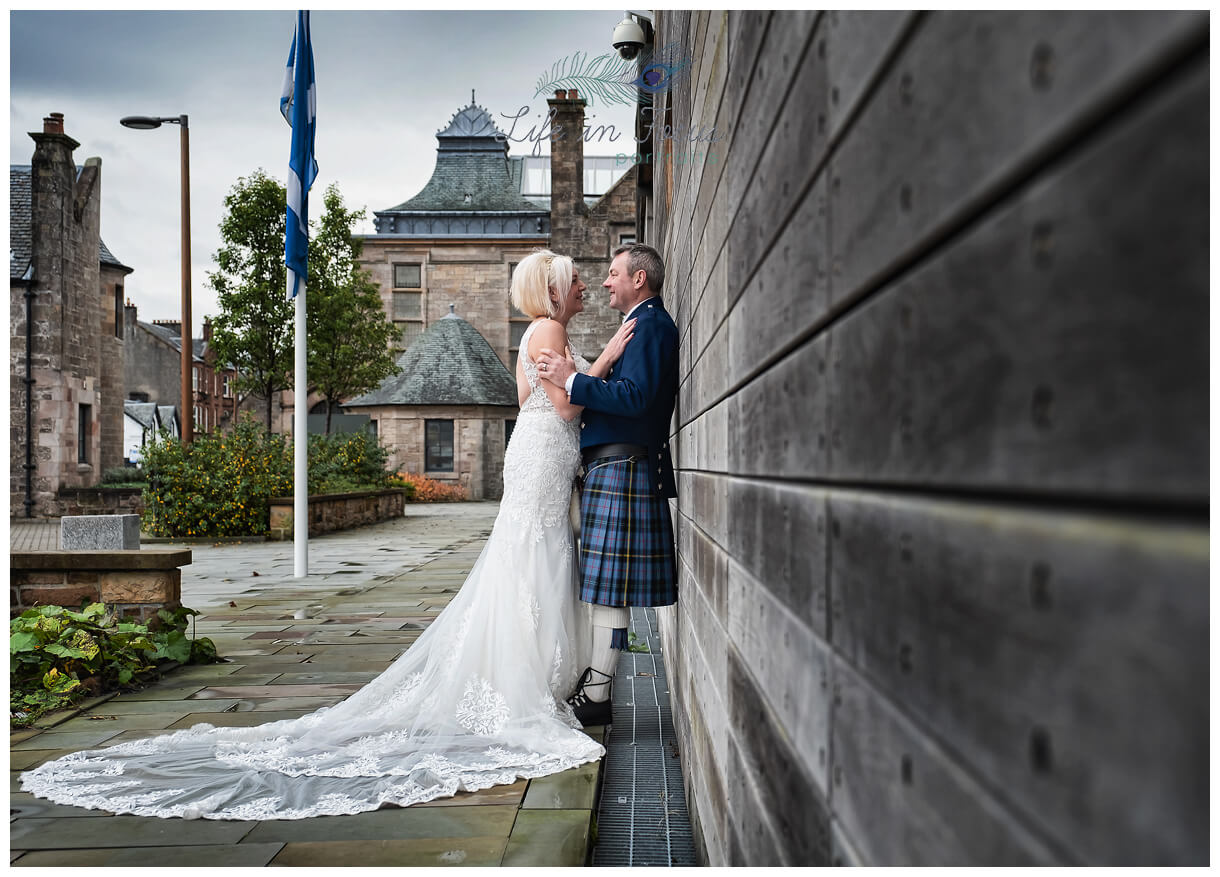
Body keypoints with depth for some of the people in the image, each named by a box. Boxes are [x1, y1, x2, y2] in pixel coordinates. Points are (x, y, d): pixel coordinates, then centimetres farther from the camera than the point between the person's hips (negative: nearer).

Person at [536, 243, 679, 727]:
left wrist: (572, 380, -19)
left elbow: (635, 397, -23)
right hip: (614, 469, 11)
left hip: (620, 469, -11)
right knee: (604, 585, 14)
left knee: (608, 586, -8)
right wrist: (576, 380, 15)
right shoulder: (646, 324, 23)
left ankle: (595, 697, -4)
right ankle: (592, 683, 22)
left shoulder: (650, 324, -10)